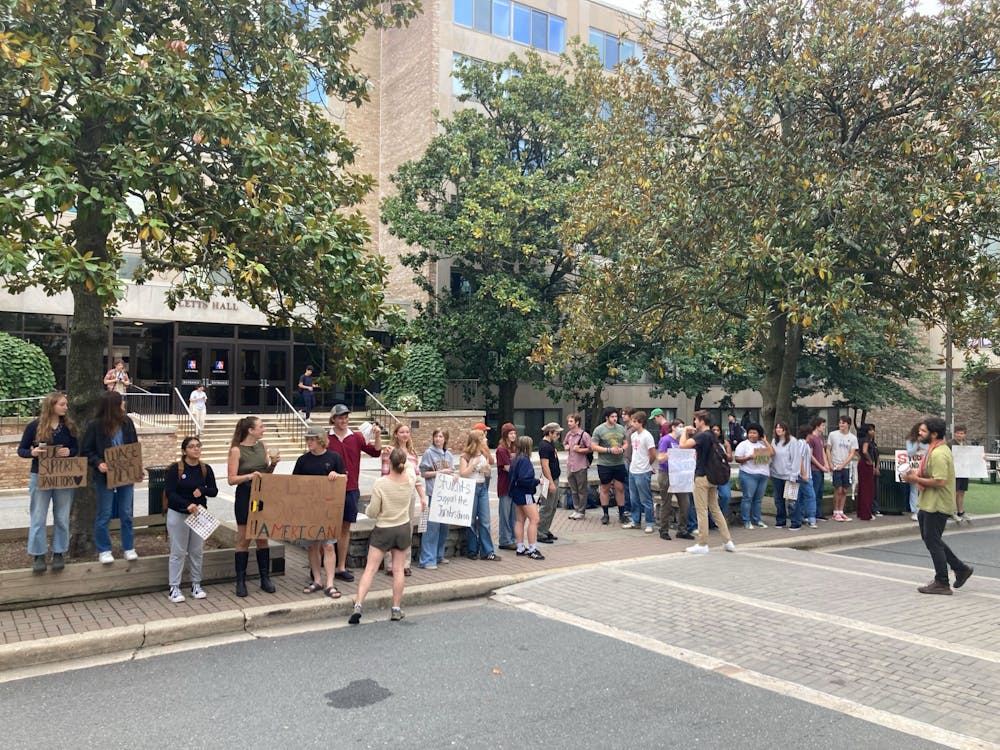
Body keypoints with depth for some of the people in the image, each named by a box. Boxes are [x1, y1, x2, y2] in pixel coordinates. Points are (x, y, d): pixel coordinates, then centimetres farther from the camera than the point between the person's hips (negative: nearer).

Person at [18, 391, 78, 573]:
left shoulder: (68, 426, 1)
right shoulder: (34, 426, -6)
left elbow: (76, 449, 8)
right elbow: (21, 450, 0)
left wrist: (69, 452, -14)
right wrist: (32, 452, -21)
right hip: (40, 477, -2)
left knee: (62, 518, 7)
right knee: (38, 518, 1)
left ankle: (59, 553, 18)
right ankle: (38, 555, 11)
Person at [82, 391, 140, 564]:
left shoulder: (126, 422, -2)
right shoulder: (95, 425, -10)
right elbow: (86, 451, -5)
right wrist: (98, 463, -20)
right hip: (106, 475, -3)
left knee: (126, 513, 10)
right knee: (104, 514, 8)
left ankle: (128, 547, 22)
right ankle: (103, 550, 21)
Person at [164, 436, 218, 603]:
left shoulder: (206, 469, 1)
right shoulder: (175, 469, -9)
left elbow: (214, 491, 3)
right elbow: (170, 493, -13)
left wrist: (202, 490, -18)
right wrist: (187, 505, -26)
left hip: (199, 514, 3)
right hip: (177, 514, -3)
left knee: (197, 551, 8)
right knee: (178, 552, 1)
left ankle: (196, 585, 18)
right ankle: (173, 588, 9)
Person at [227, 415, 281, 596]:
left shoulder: (262, 445, 6)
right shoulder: (237, 450, -9)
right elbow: (231, 479, -12)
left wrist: (273, 463, -5)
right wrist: (249, 476, -27)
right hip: (245, 496, -5)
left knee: (263, 539, 9)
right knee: (243, 540, 3)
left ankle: (265, 579, 16)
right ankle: (240, 581, 12)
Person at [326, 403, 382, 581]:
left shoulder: (356, 437, 5)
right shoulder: (325, 437, -4)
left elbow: (375, 452, -1)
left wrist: (377, 436, -16)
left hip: (351, 489, 3)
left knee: (345, 528, 10)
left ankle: (341, 568, 19)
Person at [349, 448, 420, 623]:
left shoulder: (380, 483, -19)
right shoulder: (410, 480, -9)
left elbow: (372, 513, -13)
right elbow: (410, 465, 17)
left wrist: (367, 509, 8)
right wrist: (400, 454, 28)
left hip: (383, 530, -3)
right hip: (403, 529, 3)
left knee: (370, 569, 1)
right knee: (398, 569, 9)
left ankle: (358, 605, -6)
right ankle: (396, 609, 14)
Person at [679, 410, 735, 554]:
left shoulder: (702, 436, -16)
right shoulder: (712, 436, 13)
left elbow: (683, 445, -26)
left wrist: (685, 432, -10)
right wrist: (691, 434, 14)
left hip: (702, 477, -9)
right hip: (713, 476, 9)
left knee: (702, 511, -2)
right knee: (715, 509, 14)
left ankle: (702, 545, 3)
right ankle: (728, 541, 14)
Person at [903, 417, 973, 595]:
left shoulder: (938, 454, -21)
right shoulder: (935, 450, 13)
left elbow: (940, 481, -28)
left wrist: (916, 479, -18)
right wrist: (916, 476, 9)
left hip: (936, 506, -10)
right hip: (928, 505, 10)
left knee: (933, 542, -1)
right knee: (931, 540, 18)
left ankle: (942, 583, 9)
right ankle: (961, 569, 27)